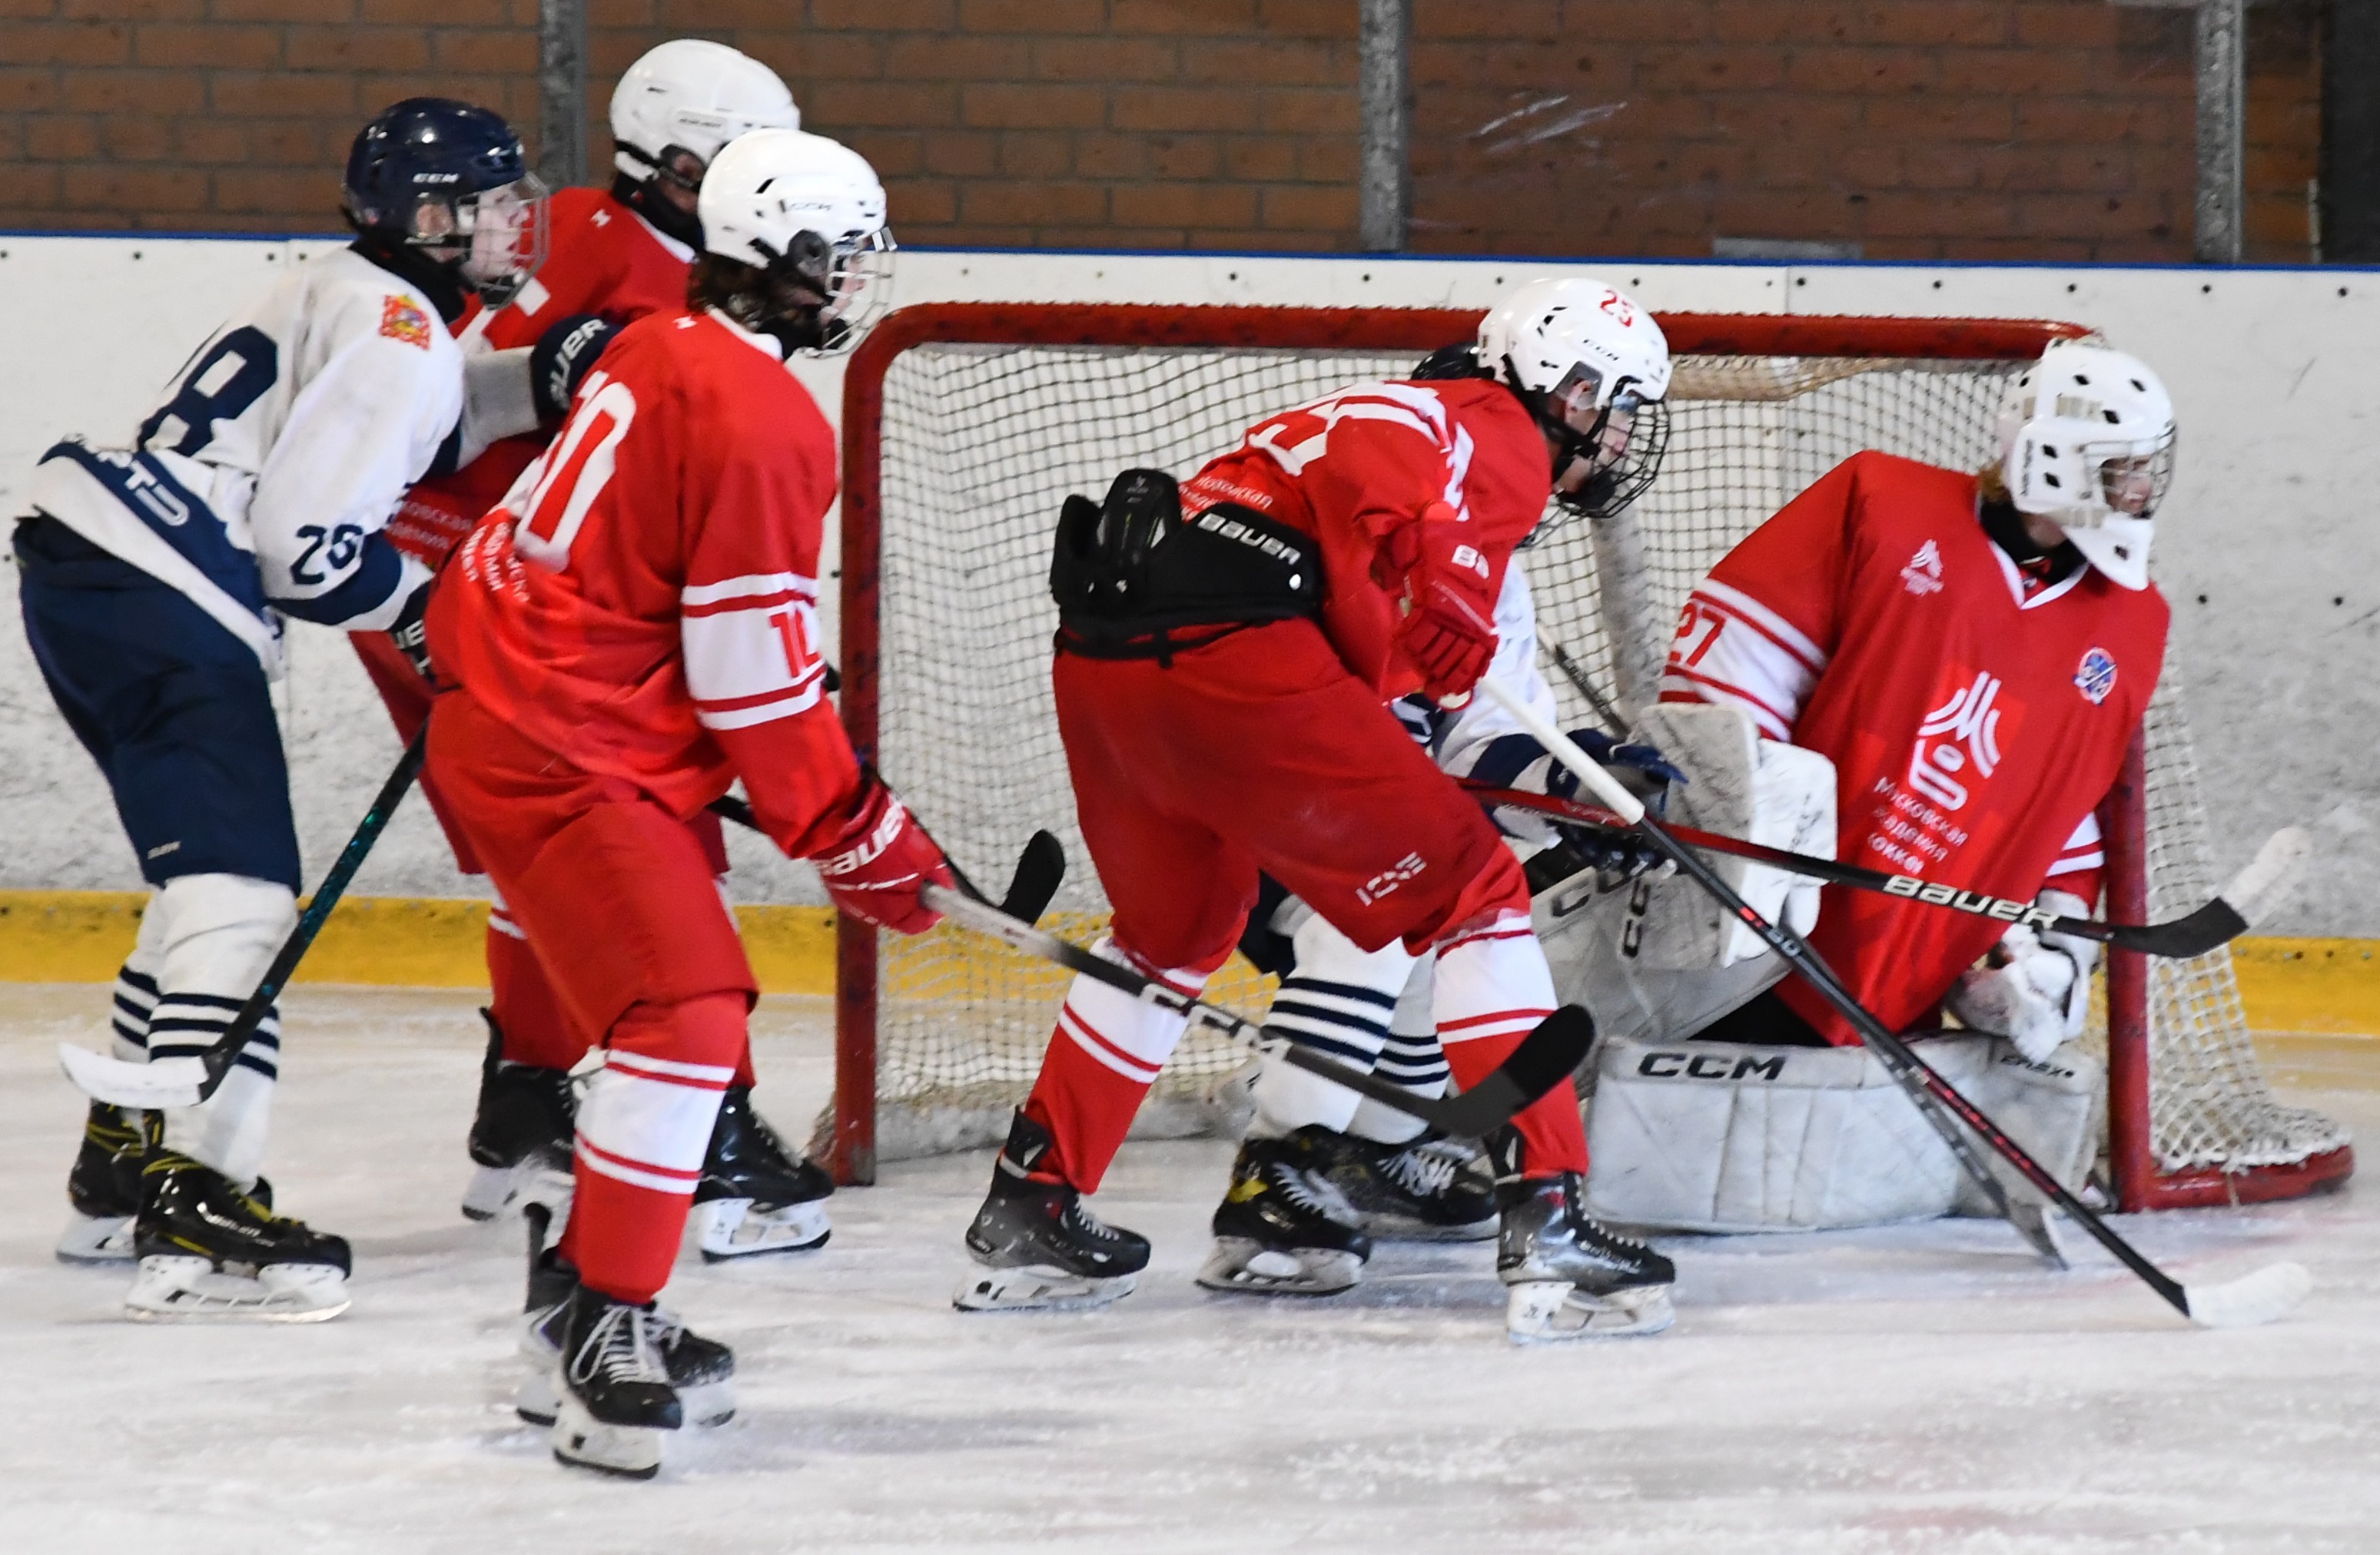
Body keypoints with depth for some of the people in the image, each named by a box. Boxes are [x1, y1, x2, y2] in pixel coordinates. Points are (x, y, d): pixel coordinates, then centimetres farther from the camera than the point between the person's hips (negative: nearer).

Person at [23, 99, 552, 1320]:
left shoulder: (348, 296, 20)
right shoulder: (396, 334, -10)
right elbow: (307, 542, -14)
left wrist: (542, 382, 15)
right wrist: (429, 610, 1)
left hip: (81, 571, 11)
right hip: (161, 607, -11)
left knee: (208, 881, 22)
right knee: (238, 889, -15)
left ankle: (116, 1174, 28)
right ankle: (192, 1220, -25)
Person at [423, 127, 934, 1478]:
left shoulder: (663, 354, 12)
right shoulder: (758, 417, -19)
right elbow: (755, 676, -18)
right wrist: (860, 835, -8)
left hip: (509, 700, 11)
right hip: (558, 758, -11)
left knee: (684, 1003, 19)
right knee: (687, 1013, -19)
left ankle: (588, 1306, 27)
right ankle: (609, 1344, -20)